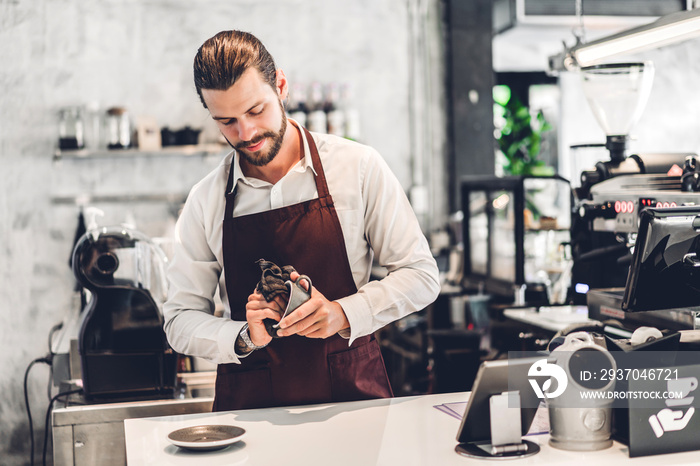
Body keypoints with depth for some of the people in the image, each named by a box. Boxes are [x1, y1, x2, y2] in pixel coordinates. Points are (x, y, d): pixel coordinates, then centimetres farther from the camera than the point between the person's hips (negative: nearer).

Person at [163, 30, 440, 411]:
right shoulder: (205, 201, 4)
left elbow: (421, 276, 2)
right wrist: (245, 338, -12)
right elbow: (180, 321, 8)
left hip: (352, 393, -1)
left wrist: (343, 314, -14)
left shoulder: (358, 166, -1)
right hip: (250, 402, 1)